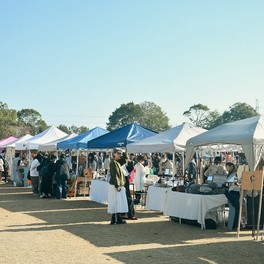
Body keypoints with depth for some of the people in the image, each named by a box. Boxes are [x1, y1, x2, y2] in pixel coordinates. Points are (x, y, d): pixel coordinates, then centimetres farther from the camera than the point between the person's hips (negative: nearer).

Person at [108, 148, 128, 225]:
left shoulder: (118, 162, 14)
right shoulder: (113, 162, -13)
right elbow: (114, 175, -19)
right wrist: (117, 186, -23)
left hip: (119, 185, 10)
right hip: (116, 186, -10)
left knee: (115, 203, 10)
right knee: (118, 202, -7)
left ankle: (113, 220, 13)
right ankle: (118, 219, -4)